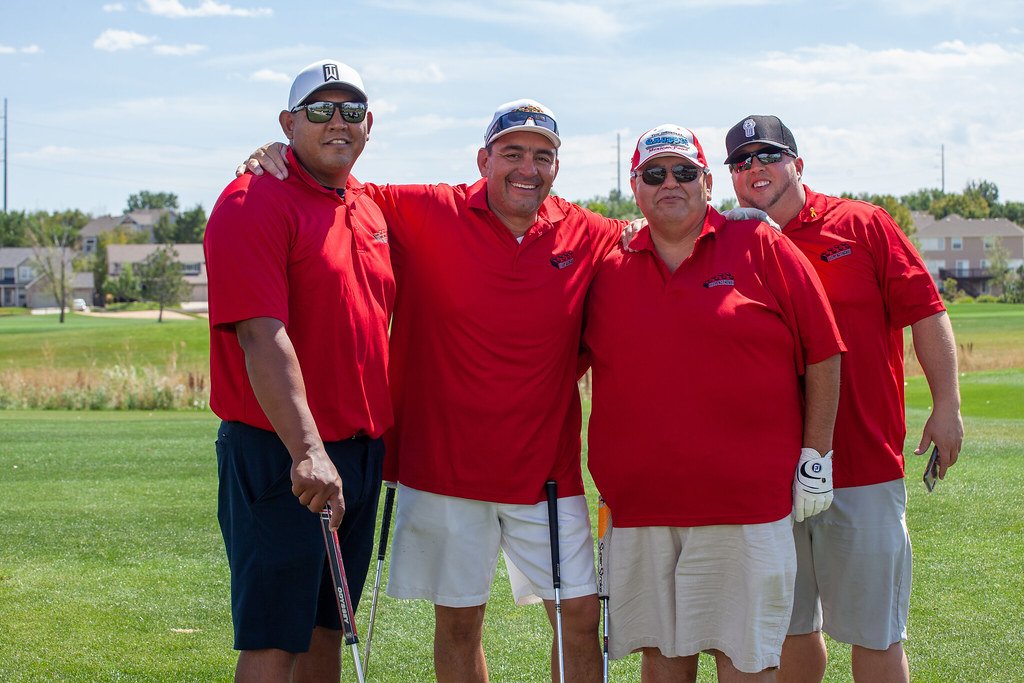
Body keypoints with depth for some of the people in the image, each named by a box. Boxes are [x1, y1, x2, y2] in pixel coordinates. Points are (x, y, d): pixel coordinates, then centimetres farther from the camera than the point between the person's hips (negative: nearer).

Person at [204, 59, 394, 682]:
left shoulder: (370, 208, 14)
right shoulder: (255, 203, -11)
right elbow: (262, 337, -22)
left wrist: (385, 440, 18)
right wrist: (307, 452, -29)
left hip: (361, 453, 8)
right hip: (283, 458, -8)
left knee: (328, 630, 14)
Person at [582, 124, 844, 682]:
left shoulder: (761, 249, 1)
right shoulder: (610, 269, 9)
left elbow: (822, 354, 2)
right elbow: (580, 361, 20)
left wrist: (816, 456, -1)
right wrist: (608, 466, 13)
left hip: (747, 498, -3)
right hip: (638, 503, 3)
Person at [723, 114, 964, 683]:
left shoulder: (864, 226, 1)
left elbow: (925, 314, 1)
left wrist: (946, 405, -4)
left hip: (865, 463, -3)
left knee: (875, 630, 1)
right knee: (789, 626, 12)